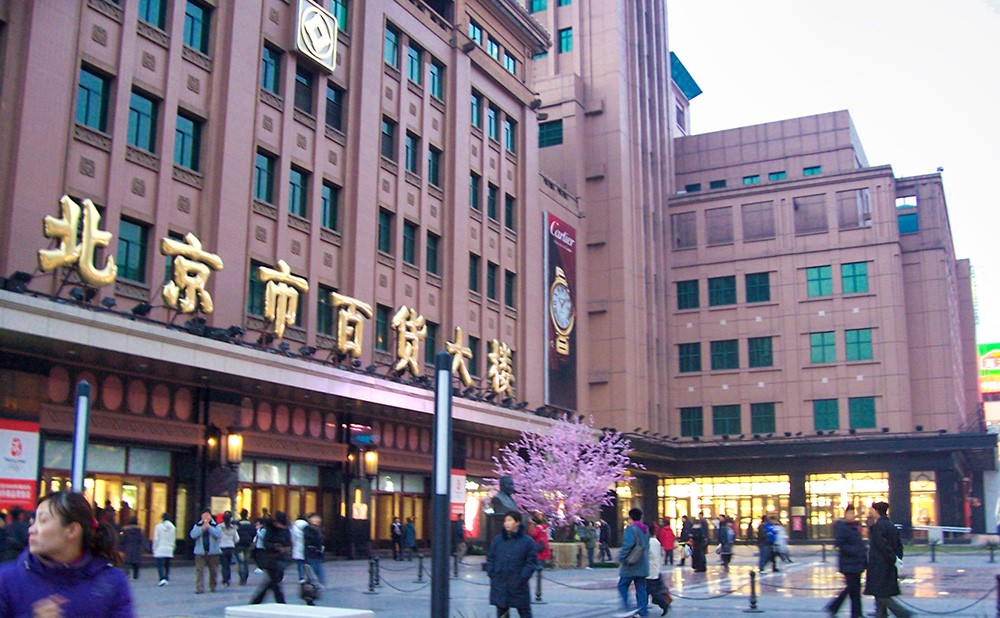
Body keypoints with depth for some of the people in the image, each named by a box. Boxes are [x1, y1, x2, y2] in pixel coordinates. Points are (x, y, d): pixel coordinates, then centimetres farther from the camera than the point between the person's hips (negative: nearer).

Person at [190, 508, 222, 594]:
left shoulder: (215, 525, 3)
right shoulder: (197, 525, 7)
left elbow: (219, 535, -12)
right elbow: (193, 535, -7)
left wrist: (209, 527, -17)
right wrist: (202, 528, -18)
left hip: (213, 552, 0)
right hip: (200, 552, 0)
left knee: (213, 571, 9)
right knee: (199, 571, -10)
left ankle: (213, 587, 26)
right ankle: (199, 588, -10)